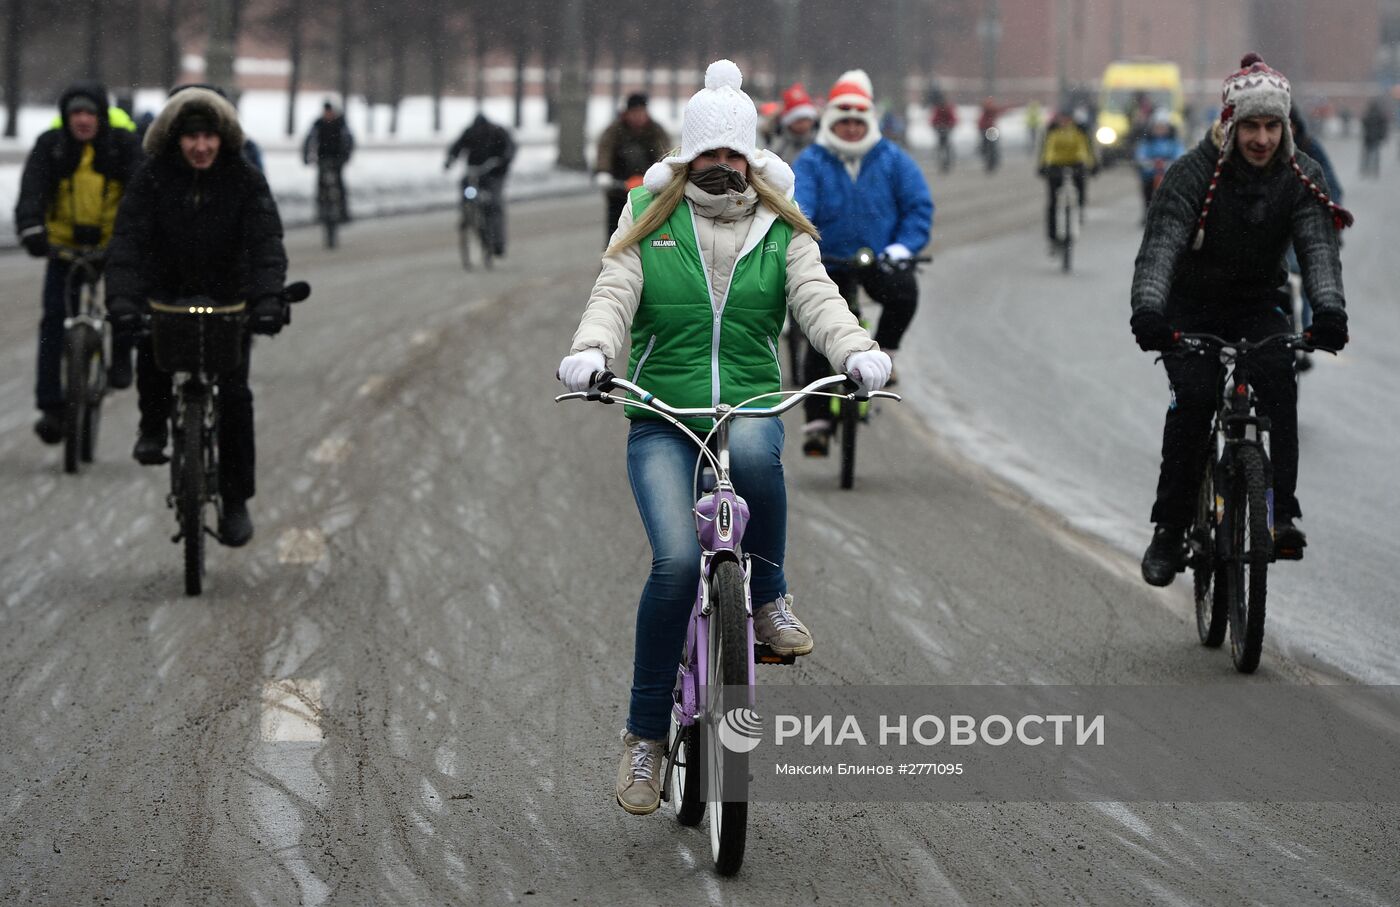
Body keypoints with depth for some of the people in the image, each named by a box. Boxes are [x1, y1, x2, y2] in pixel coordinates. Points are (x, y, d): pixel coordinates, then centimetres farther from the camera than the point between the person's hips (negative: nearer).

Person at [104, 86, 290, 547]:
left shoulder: (245, 180, -12)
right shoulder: (152, 179, -12)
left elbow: (266, 242, -21)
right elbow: (127, 240, -20)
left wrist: (268, 298, -39)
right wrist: (121, 298, -37)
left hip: (228, 296, -1)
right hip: (166, 291, 1)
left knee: (234, 393, -9)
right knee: (150, 344, -26)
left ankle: (235, 502, 2)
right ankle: (153, 425, 6)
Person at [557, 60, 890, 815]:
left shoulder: (781, 232, 11)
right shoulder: (648, 222, 9)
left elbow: (816, 298, -3)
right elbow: (614, 296, -3)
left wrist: (857, 351, -25)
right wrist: (590, 351, -25)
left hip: (751, 406, 1)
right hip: (661, 420, -1)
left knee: (752, 447, -39)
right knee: (677, 562, -22)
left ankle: (769, 598, -15)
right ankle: (645, 735, -7)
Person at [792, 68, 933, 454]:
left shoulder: (893, 159, 1)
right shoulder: (810, 163, -3)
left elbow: (919, 206, -2)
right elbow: (797, 210, -15)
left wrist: (902, 246, -17)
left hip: (880, 260, 0)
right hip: (828, 263, 0)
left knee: (904, 293, -32)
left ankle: (883, 351, -4)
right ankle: (816, 420, 7)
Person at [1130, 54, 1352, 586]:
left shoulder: (1300, 177, -12)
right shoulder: (1194, 174, -20)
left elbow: (1318, 246, -25)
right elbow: (1160, 244, -33)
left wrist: (1329, 307, -46)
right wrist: (1148, 310, -52)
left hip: (1258, 305, 2)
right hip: (1191, 307, -2)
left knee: (1278, 378, -27)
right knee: (1193, 398, -23)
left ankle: (1283, 512, -27)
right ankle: (1170, 531, -13)